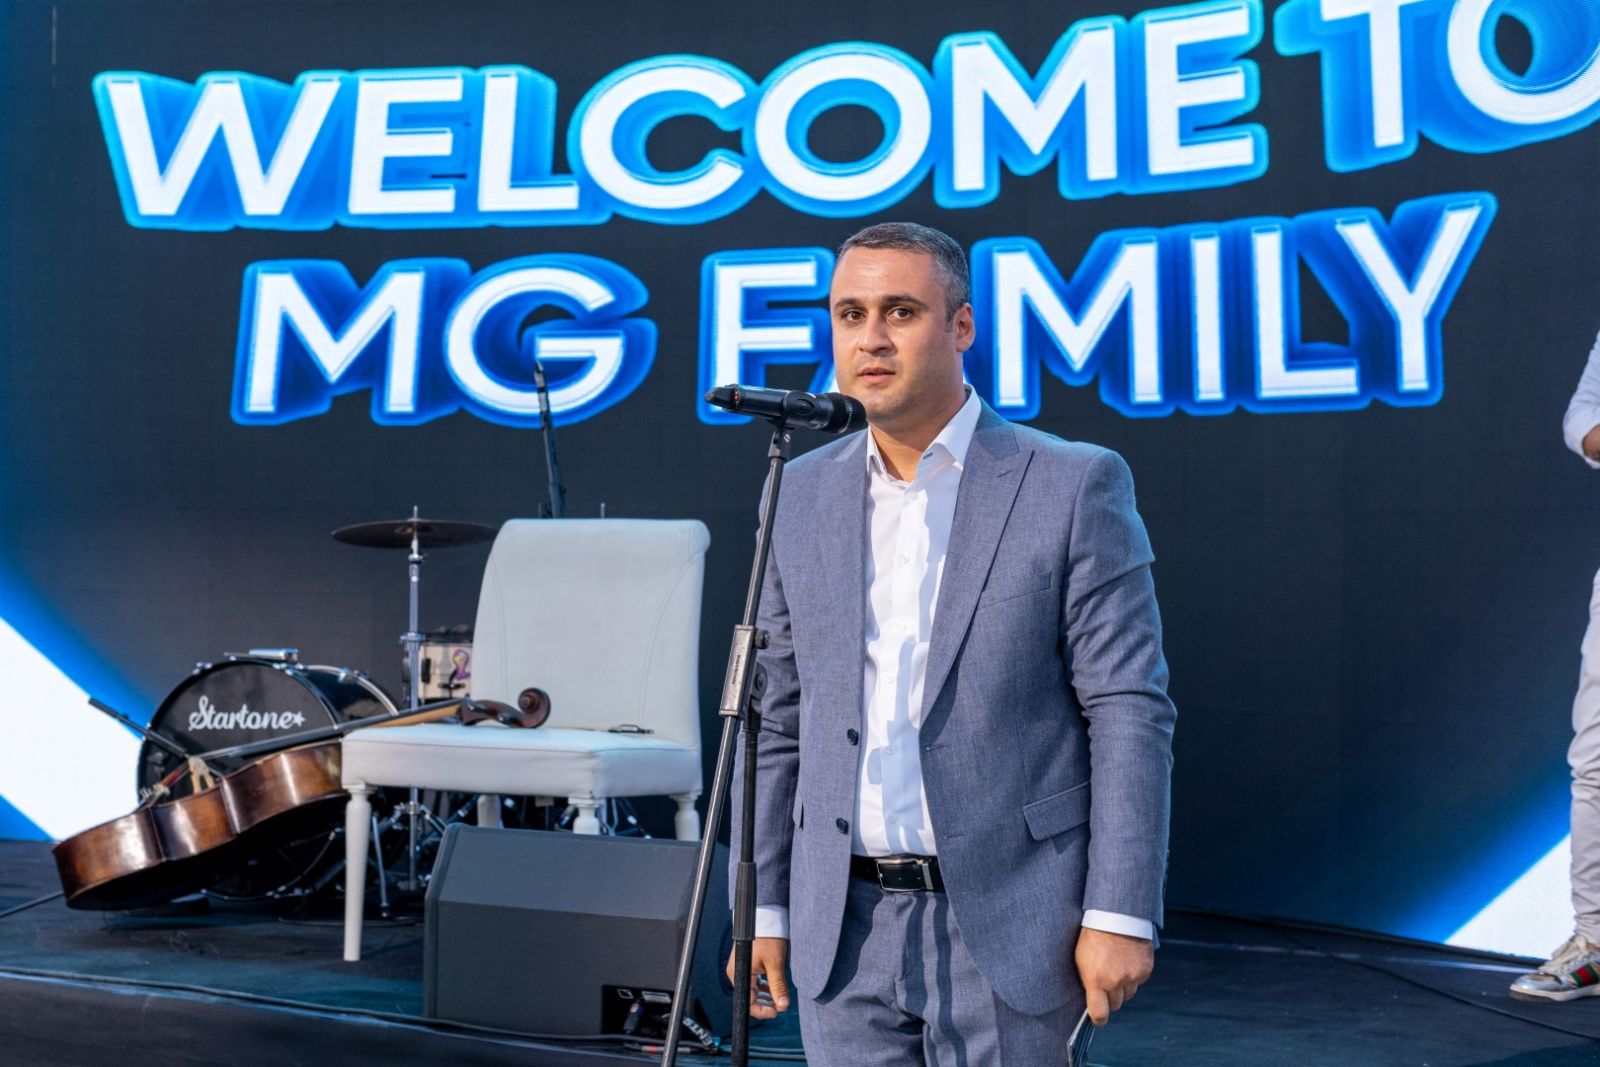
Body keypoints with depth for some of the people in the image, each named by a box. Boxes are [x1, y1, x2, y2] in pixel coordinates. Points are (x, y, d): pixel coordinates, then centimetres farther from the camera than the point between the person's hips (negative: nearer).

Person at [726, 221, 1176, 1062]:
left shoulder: (1074, 486, -6)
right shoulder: (804, 495, 7)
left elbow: (1129, 711, -7)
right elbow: (778, 718, 11)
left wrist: (1121, 914, -11)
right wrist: (763, 907, 9)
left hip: (1006, 922, -4)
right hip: (844, 931, 4)